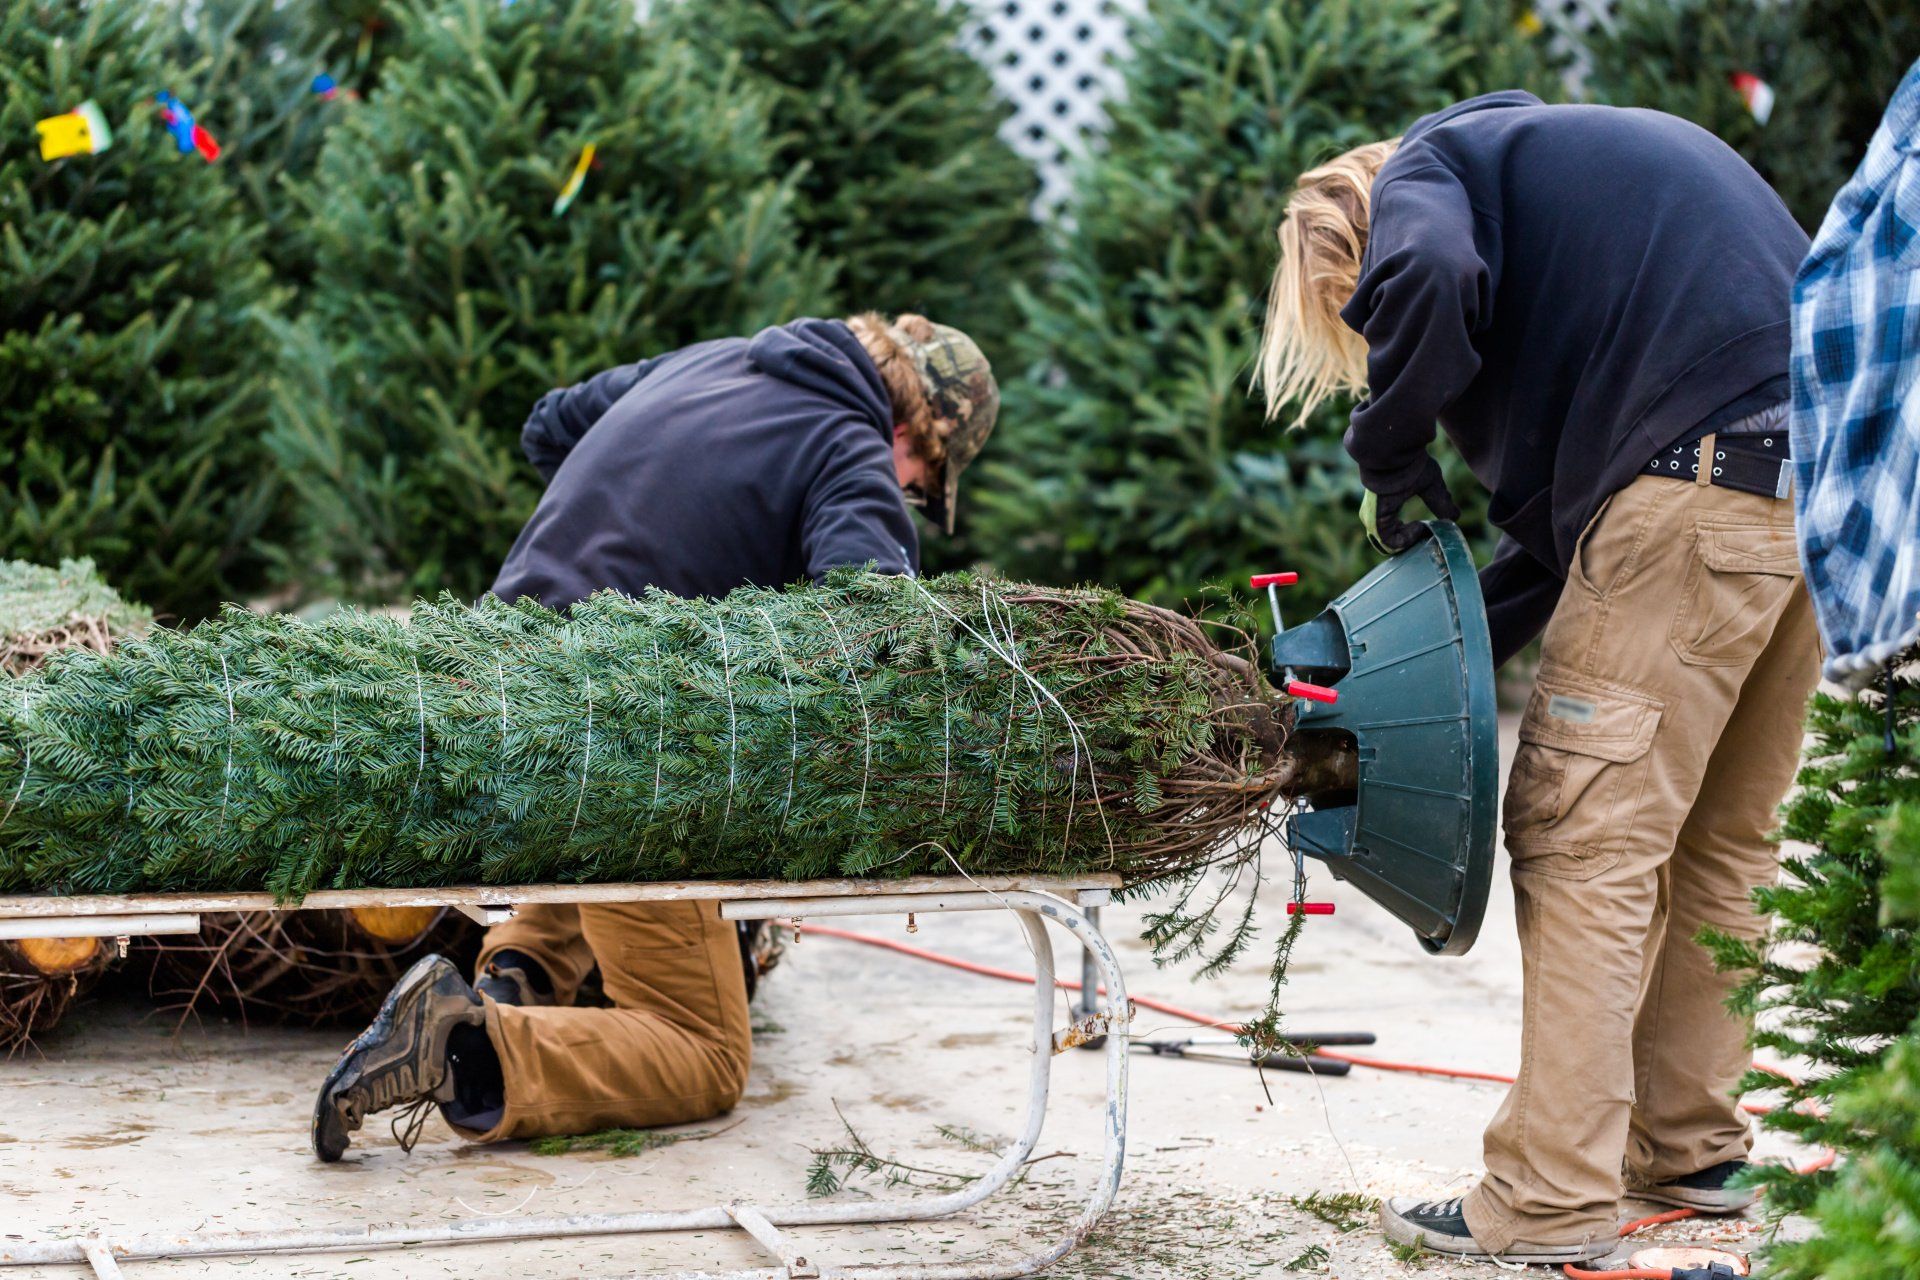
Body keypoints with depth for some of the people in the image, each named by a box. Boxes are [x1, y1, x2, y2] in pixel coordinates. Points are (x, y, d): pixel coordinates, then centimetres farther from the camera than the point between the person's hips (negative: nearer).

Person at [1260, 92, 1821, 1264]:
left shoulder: (1428, 165, 9)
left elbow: (1426, 280, -20)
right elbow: (1567, 507, 27)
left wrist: (1390, 455, -4)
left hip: (1708, 472, -9)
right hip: (1833, 476, 9)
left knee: (1588, 842, -6)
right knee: (1719, 840, 16)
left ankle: (1551, 1203, -6)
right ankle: (1692, 1149, 24)